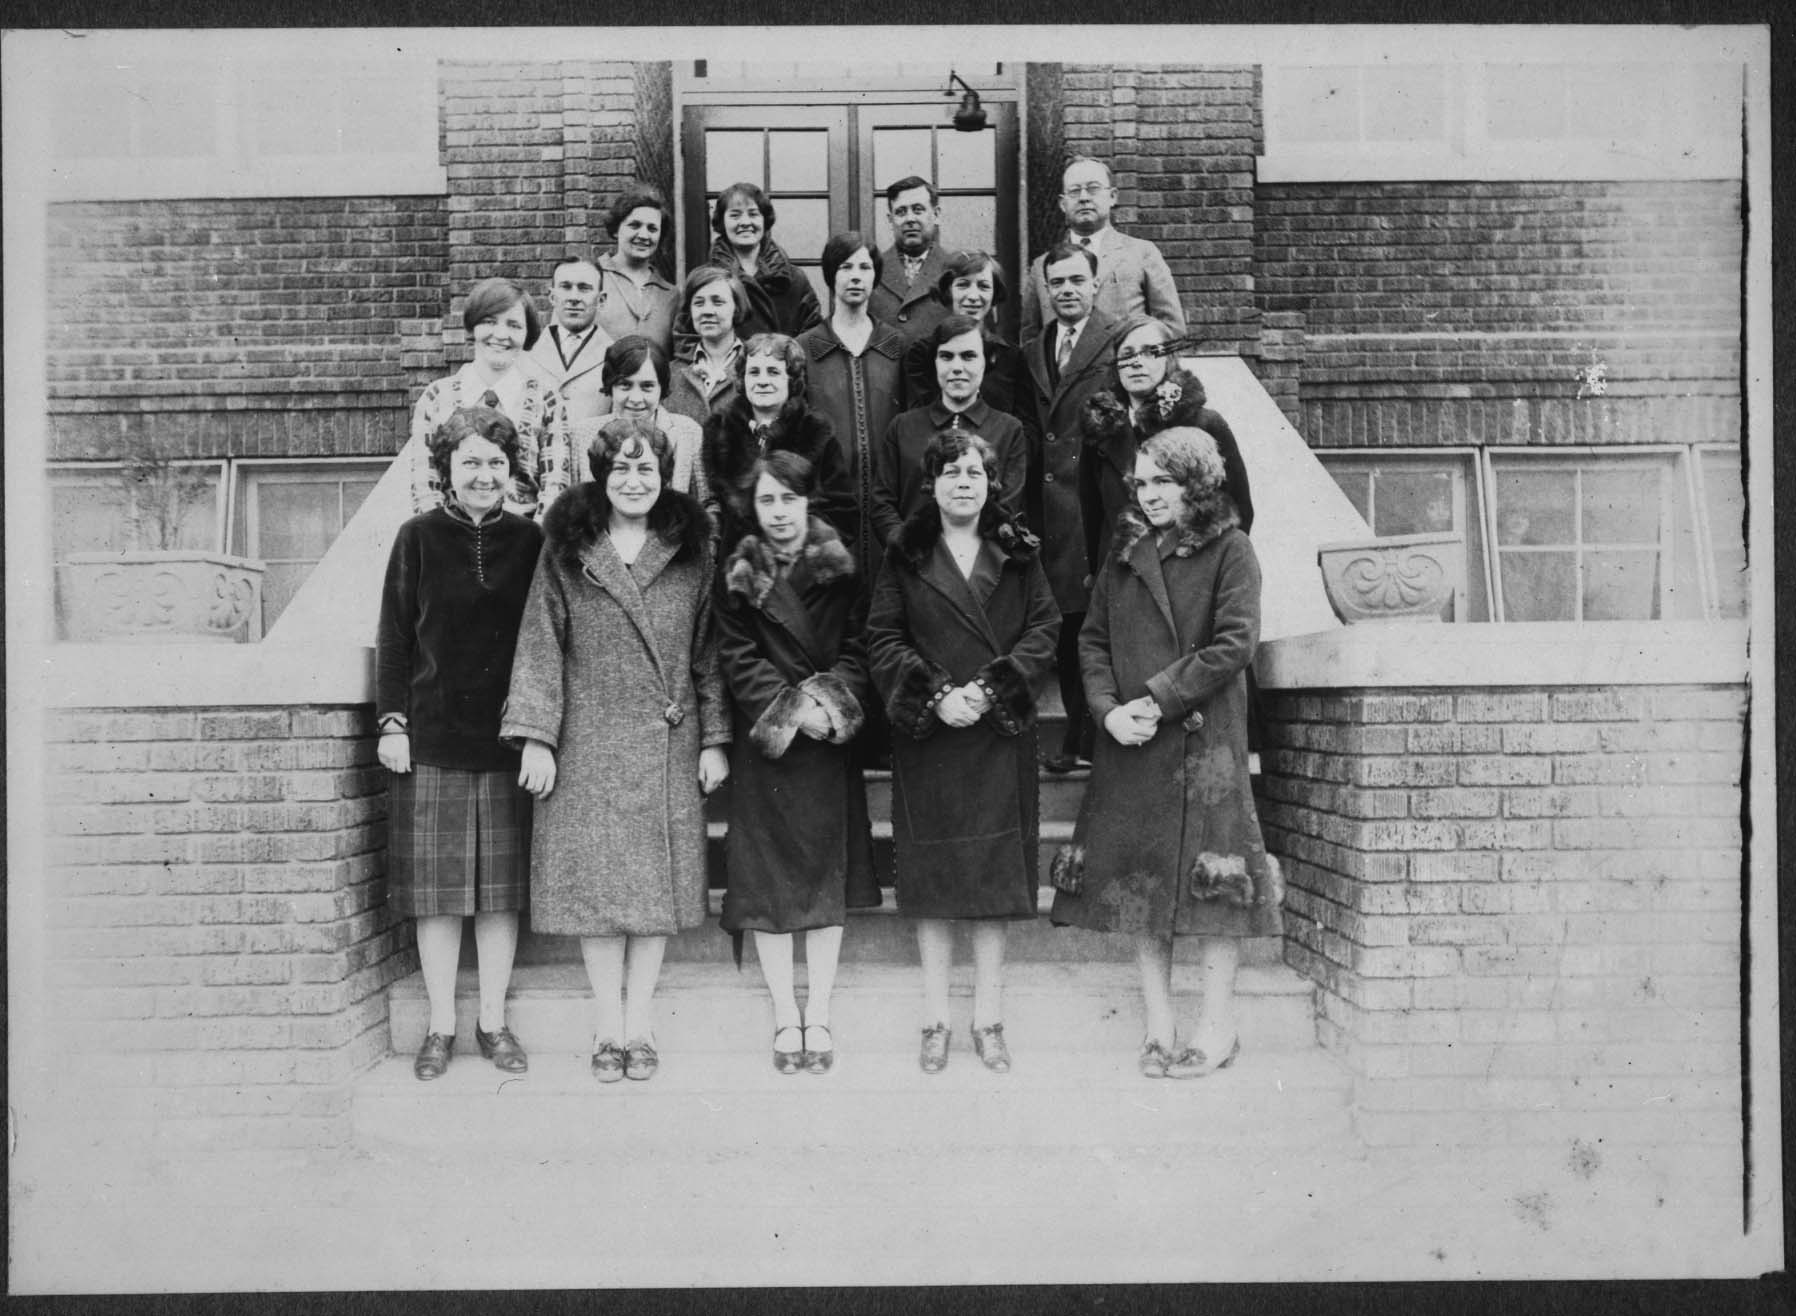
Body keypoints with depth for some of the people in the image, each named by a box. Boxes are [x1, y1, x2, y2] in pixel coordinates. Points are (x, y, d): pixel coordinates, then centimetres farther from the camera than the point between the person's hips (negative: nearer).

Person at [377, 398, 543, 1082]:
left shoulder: (529, 541, 4)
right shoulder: (419, 537, 1)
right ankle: (441, 1026, 17)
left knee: (501, 888, 7)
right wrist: (392, 722, -3)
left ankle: (493, 1021, 19)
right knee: (436, 890, 4)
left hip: (508, 740, 1)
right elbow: (394, 637, 3)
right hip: (431, 740, -1)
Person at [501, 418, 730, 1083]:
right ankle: (608, 1028, 11)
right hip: (587, 743, -1)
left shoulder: (691, 552, 6)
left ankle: (639, 1025, 14)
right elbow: (540, 646, 0)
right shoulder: (564, 550, 3)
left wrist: (715, 738, 2)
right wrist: (536, 736, -7)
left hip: (668, 744, 1)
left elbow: (709, 651, 7)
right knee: (596, 879, 0)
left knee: (658, 880, 3)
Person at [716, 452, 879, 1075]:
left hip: (829, 744, 1)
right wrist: (790, 709, -15)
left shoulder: (842, 572, 3)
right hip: (762, 745, 0)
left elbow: (859, 650, -1)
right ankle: (785, 1014, 14)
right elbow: (737, 659, -4)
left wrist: (829, 703, -17)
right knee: (768, 877, 1)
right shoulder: (738, 578, 2)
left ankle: (819, 1012, 16)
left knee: (828, 872, 4)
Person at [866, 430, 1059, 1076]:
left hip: (1000, 735, 1)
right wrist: (935, 695, -13)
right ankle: (936, 1019, 12)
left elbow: (1043, 629, 1)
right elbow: (882, 639, 0)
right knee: (931, 878, 2)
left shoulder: (1018, 554, 8)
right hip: (925, 737, -1)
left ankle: (989, 1018, 14)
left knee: (996, 876, 3)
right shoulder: (905, 557, 5)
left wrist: (990, 689, -12)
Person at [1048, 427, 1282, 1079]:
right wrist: (1109, 709, -6)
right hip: (1129, 740, 5)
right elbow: (1093, 638, 10)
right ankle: (1159, 1026, 16)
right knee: (1137, 880, 6)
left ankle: (1217, 1026, 11)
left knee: (1211, 877, -1)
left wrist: (1158, 699, -14)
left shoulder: (1229, 549, -1)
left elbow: (1234, 645, -10)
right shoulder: (1126, 550, 13)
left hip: (1205, 738, -4)